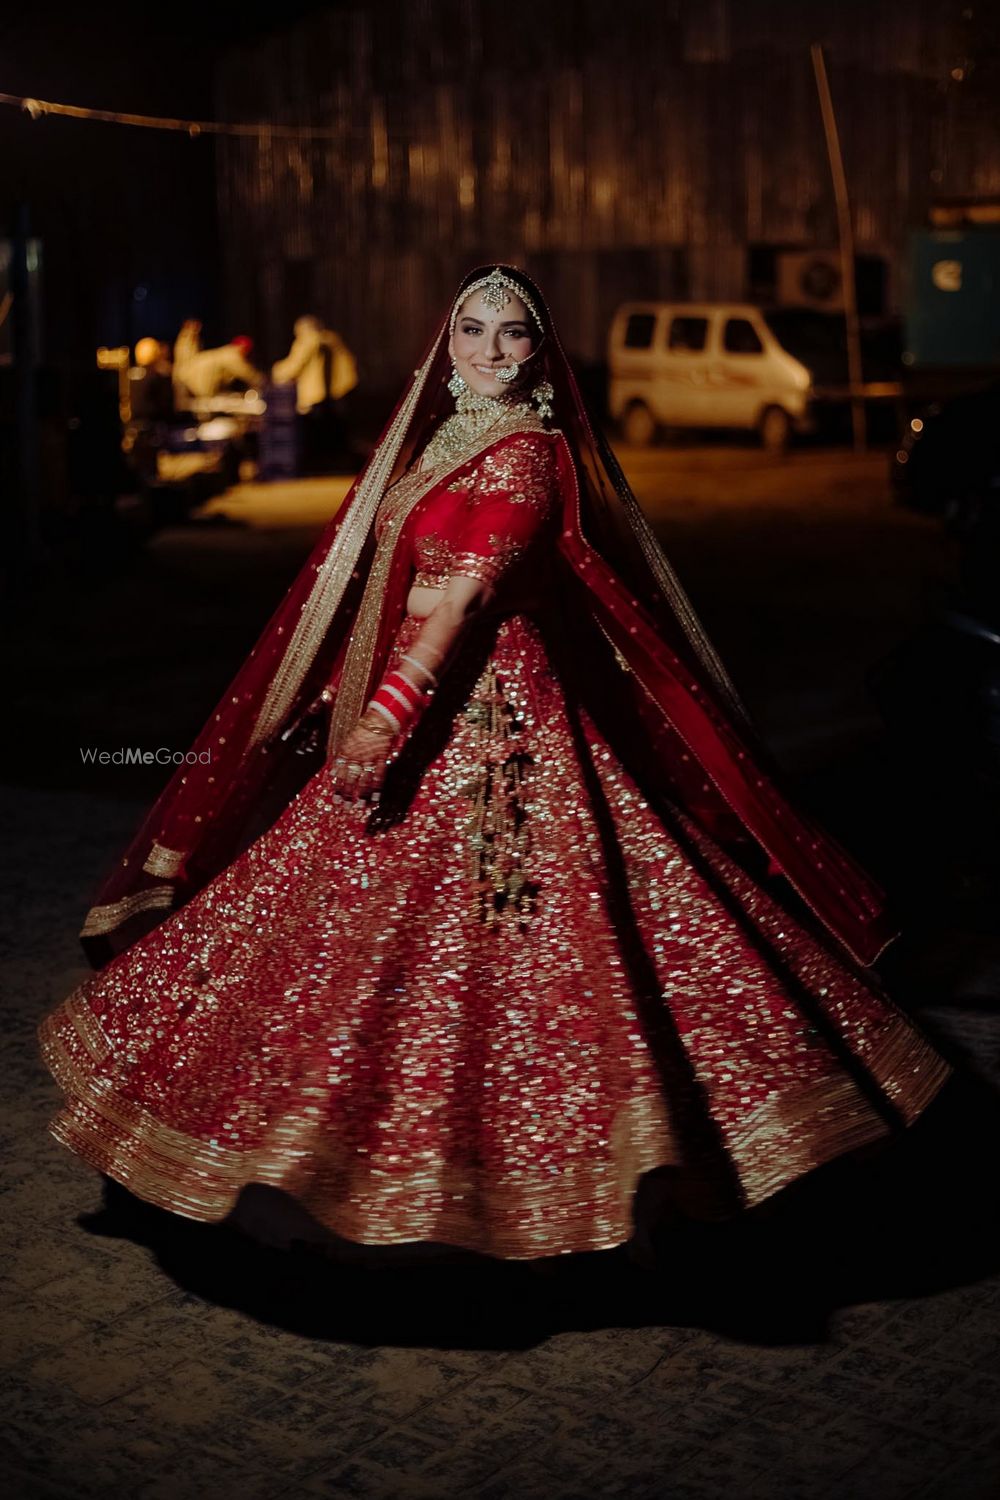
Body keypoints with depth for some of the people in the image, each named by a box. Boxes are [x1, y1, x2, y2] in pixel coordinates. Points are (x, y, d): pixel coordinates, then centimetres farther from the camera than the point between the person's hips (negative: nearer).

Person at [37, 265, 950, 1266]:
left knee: (486, 932, -6)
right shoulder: (432, 443, 15)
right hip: (414, 705, 9)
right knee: (372, 925, 14)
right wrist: (343, 692, 13)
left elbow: (470, 591, -22)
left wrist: (388, 714, -29)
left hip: (490, 717, -9)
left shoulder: (528, 454, -10)